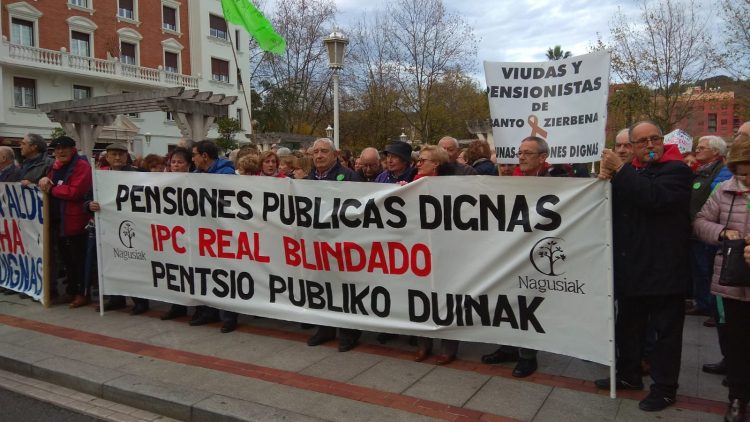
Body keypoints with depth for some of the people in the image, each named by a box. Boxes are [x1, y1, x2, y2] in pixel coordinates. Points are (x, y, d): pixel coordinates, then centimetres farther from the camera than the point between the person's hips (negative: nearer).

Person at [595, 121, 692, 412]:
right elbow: (610, 207, 12)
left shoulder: (677, 170, -8)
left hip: (663, 268, -7)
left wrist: (620, 169, -22)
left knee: (666, 330, 4)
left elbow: (654, 197, -27)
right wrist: (606, 180, -6)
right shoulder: (630, 172, 15)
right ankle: (628, 374, 31)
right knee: (628, 325, 16)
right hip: (630, 266, 7)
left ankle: (665, 387, 16)